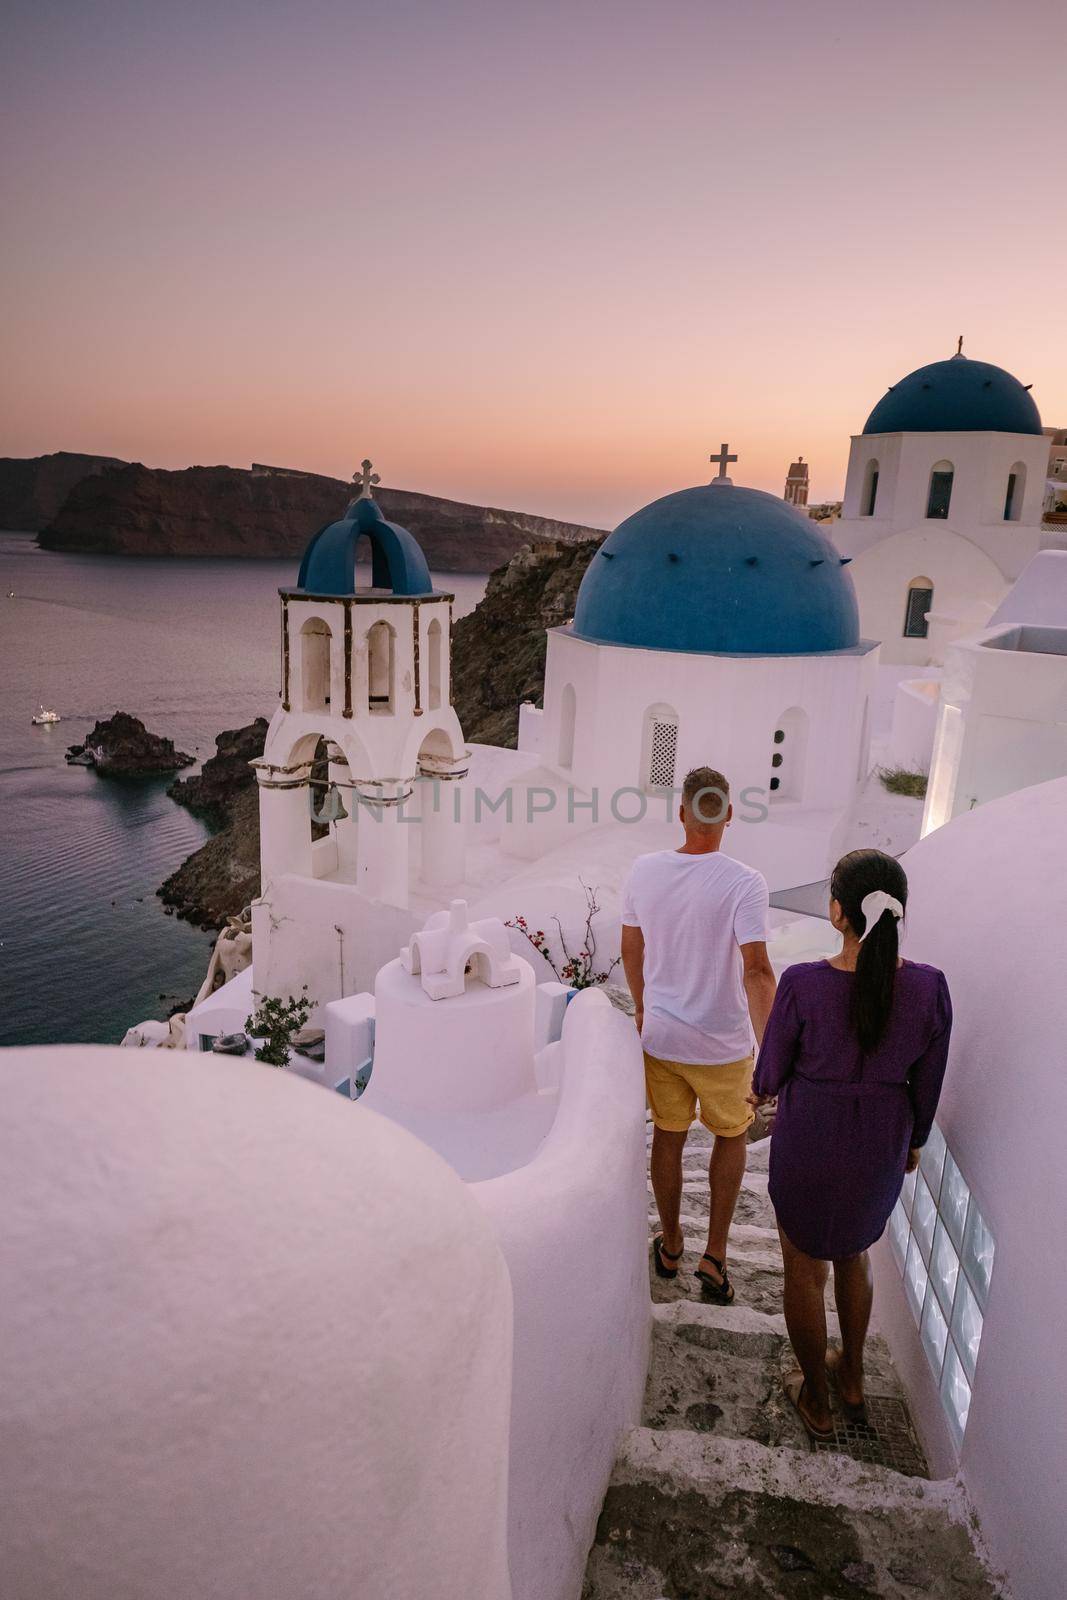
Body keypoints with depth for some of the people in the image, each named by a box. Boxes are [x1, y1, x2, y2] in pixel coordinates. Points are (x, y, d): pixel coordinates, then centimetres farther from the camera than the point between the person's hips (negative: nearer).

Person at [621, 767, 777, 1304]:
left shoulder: (644, 870, -8)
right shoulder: (743, 884, -20)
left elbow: (631, 950, 3)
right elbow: (756, 970, -25)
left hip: (659, 1036, 3)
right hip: (722, 1045, -3)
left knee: (668, 1138, 20)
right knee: (731, 1136, 22)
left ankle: (670, 1246, 38)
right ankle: (714, 1256, 23)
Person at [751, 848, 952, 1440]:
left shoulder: (803, 984, -26)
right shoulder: (928, 987, -17)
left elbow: (774, 1063, -9)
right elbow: (926, 1083, -3)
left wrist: (762, 1092, 14)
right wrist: (914, 1141, 15)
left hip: (809, 1141, -3)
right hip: (883, 1147, 3)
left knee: (804, 1269, 19)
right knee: (854, 1255, 29)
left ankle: (816, 1400, 37)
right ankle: (852, 1378, 47)